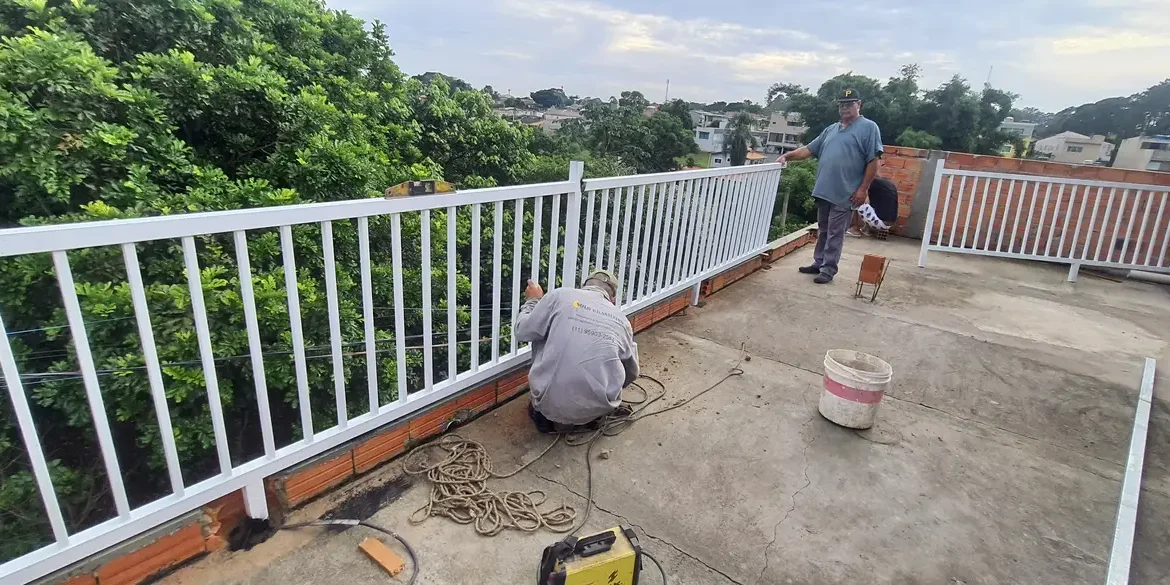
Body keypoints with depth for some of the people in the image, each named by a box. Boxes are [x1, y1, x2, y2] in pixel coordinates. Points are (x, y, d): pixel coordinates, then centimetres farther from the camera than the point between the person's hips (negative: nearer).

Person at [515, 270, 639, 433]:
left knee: (540, 337, 21)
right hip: (596, 408, 2)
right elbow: (631, 374, 25)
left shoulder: (560, 295, 1)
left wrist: (532, 301, 25)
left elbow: (523, 332, 5)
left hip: (550, 401, -1)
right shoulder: (621, 320, 12)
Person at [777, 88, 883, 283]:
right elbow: (809, 149, 15)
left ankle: (829, 269, 5)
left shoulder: (868, 127, -3)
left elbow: (873, 161, -8)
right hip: (824, 190, 7)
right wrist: (787, 156, 0)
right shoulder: (831, 129, 17)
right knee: (823, 230, 14)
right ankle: (818, 263, 24)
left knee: (835, 233, -2)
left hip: (845, 193, -6)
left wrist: (863, 189, -13)